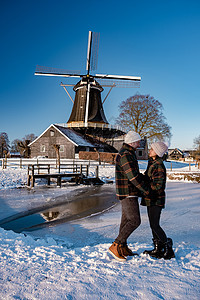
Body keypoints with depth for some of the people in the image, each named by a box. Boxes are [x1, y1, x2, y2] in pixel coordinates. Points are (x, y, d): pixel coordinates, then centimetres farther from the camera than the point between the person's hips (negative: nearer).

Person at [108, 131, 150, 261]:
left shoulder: (128, 153, 17)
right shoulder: (125, 155, -18)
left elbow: (135, 174, 23)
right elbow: (133, 176, -23)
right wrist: (146, 190, -16)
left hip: (128, 193, 11)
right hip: (128, 193, -11)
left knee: (127, 219, 14)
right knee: (135, 221, -8)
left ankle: (123, 248, 24)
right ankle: (115, 246, -1)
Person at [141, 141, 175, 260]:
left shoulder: (159, 166, -19)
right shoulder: (152, 163, 11)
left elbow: (157, 185, -23)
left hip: (156, 200, -10)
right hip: (151, 199, 10)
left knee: (155, 225, -4)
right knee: (153, 224, 15)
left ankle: (168, 249, 11)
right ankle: (158, 249, 27)